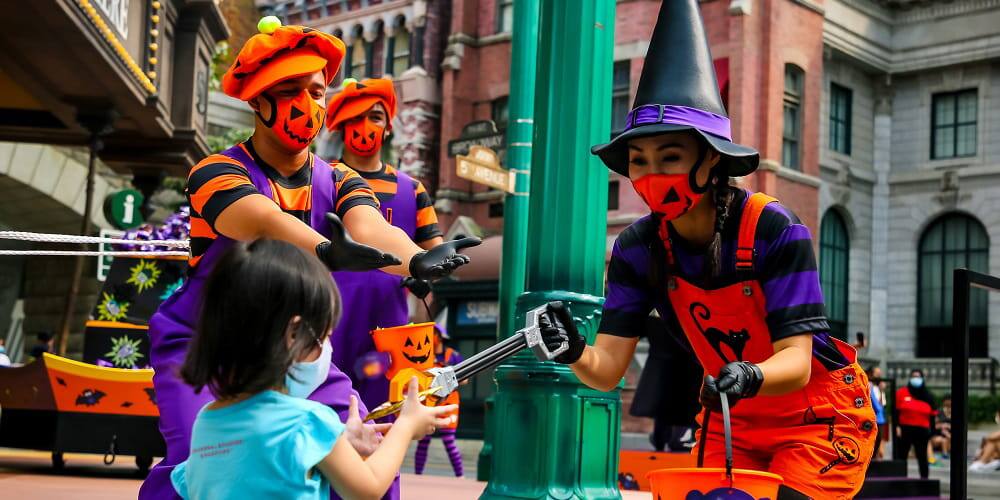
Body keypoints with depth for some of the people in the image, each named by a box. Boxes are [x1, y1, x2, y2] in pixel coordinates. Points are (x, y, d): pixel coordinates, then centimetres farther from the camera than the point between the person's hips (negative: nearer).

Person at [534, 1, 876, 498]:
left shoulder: (773, 229, -25)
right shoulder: (638, 247, -12)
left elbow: (796, 361, -28)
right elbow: (607, 368, -16)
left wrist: (749, 377, -50)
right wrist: (575, 352, -38)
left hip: (818, 417, -4)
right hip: (731, 422, 4)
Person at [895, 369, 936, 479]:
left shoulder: (928, 396, 7)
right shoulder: (901, 393, 2)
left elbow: (932, 416, 8)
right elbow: (896, 411, 0)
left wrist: (931, 430, 1)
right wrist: (897, 426, -9)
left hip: (922, 431, 1)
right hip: (905, 429, -1)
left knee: (922, 456, 5)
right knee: (901, 455, 4)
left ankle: (924, 478, 11)